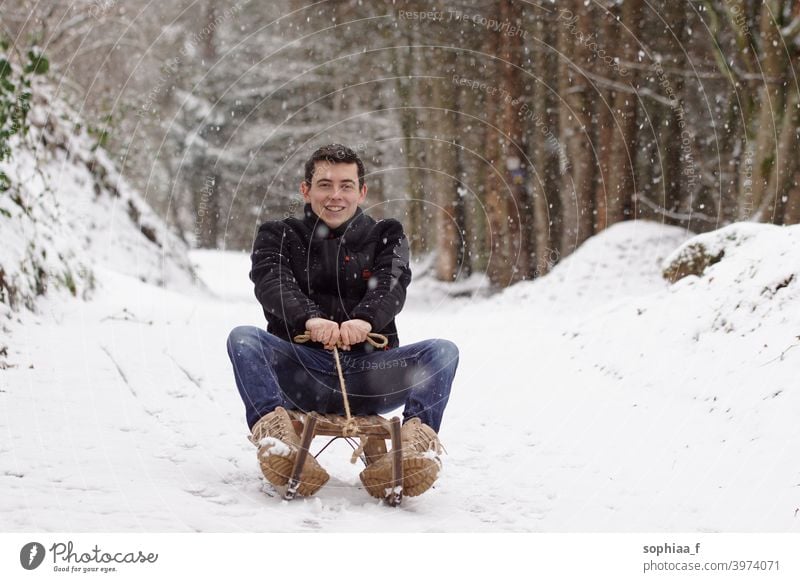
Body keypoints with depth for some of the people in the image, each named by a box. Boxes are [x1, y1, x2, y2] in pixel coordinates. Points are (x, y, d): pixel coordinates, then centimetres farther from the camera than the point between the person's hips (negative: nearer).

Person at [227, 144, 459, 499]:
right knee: (243, 338, -26)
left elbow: (391, 285, -7)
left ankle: (417, 436, -41)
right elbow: (272, 283, -10)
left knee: (442, 351, -21)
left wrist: (365, 319, -32)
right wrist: (309, 318, -33)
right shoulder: (278, 237, 12)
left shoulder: (385, 237, 15)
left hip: (366, 377, 1)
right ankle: (271, 429, -44)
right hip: (300, 372, -1)